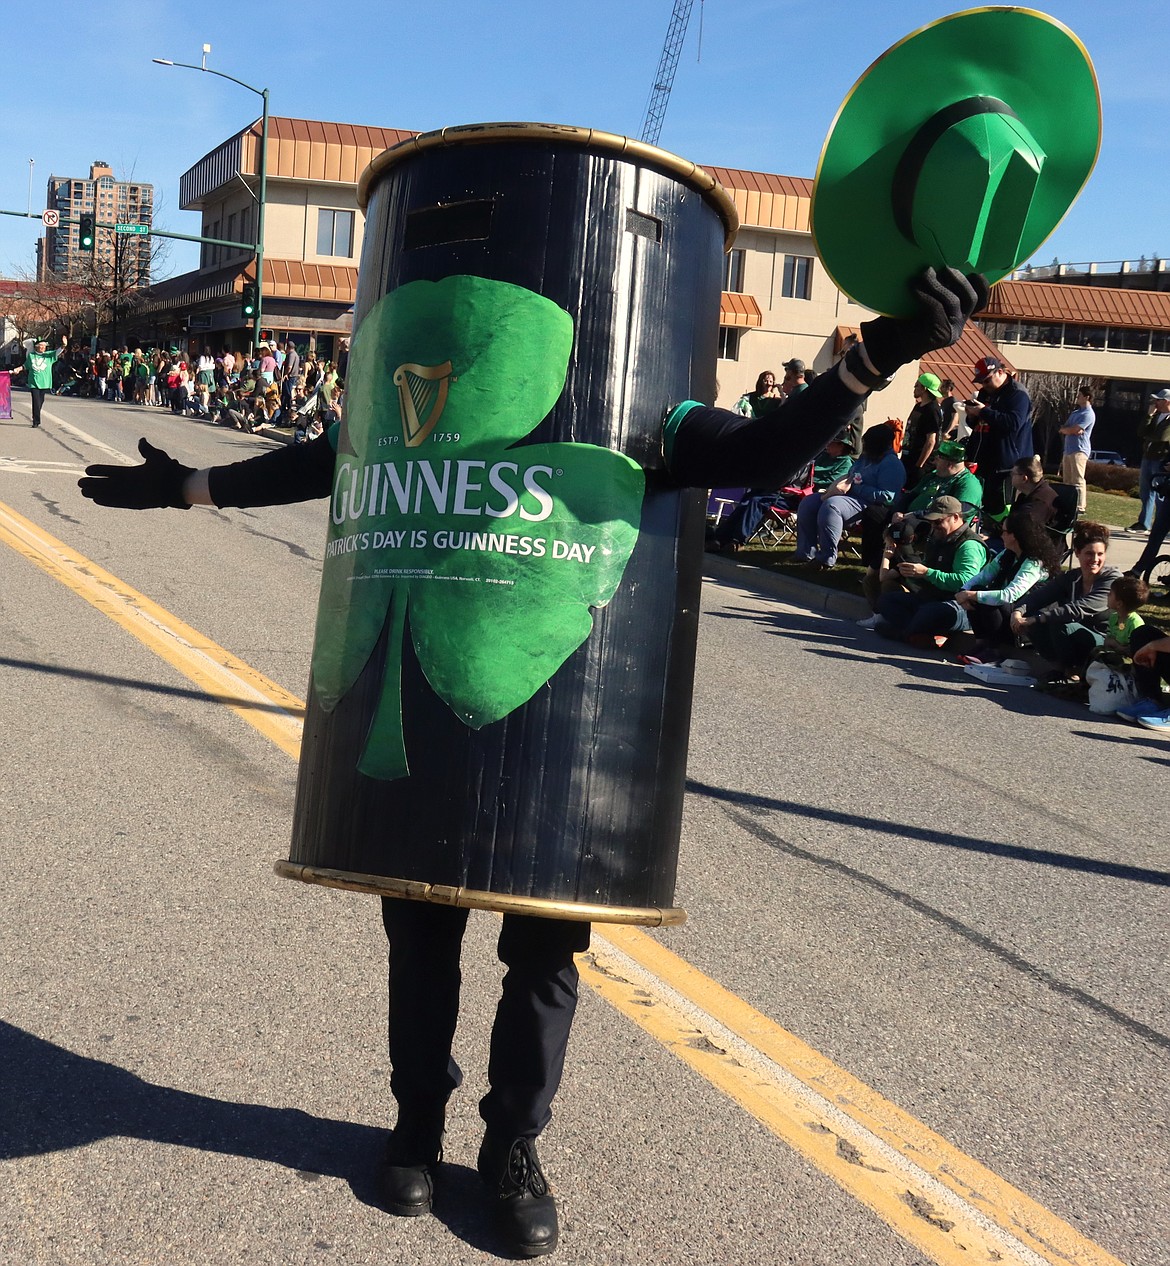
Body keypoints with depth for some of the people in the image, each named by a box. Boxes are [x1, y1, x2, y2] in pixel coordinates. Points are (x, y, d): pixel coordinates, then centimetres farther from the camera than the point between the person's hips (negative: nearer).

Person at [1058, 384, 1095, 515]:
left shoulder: (1088, 414, -9)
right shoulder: (1075, 412, 21)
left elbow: (1073, 430, -16)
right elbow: (1063, 429, 16)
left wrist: (1065, 429, 6)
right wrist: (1072, 430, -5)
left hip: (1079, 450, -9)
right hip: (1068, 450, 9)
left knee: (1078, 480, -13)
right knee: (1067, 480, 10)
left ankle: (1080, 508, -14)